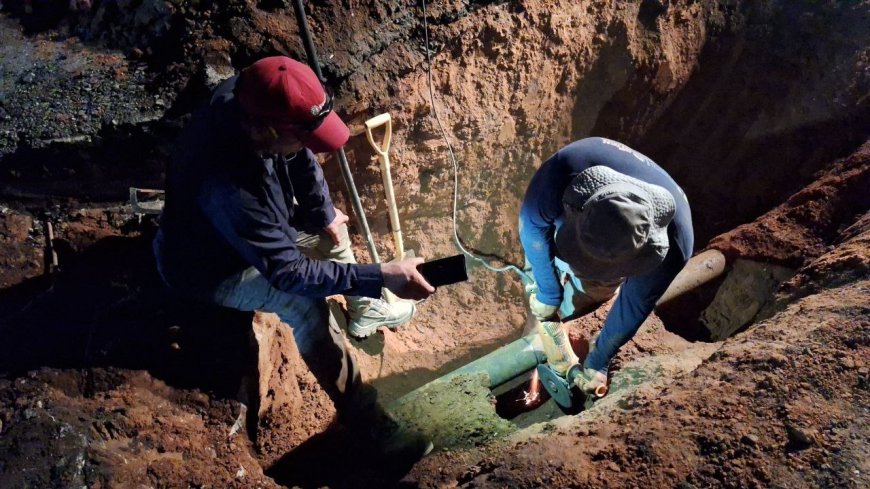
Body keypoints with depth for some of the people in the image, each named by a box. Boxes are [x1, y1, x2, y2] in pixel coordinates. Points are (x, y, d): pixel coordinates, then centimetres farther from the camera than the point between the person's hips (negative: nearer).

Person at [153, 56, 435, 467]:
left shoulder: (246, 98, -23)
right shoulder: (228, 187, -45)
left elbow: (300, 157, -2)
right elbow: (289, 272, -38)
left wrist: (324, 212, -2)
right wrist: (380, 276, -40)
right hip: (213, 268, -8)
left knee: (328, 225, 10)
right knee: (306, 306, -26)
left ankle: (366, 313, 31)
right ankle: (365, 420, -11)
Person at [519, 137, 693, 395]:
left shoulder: (671, 246, -42)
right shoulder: (562, 173, -48)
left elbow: (635, 304, -22)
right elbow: (532, 224, -25)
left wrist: (597, 363, -9)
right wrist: (547, 291, -16)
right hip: (561, 217, 0)